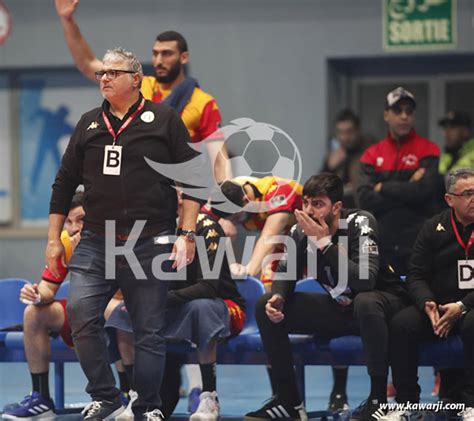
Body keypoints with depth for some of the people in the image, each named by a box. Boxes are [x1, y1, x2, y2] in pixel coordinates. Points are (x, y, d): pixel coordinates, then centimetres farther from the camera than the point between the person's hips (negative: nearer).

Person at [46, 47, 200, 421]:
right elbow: (64, 183, 18)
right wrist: (54, 239, 15)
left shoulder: (164, 120, 2)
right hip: (96, 242, 3)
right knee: (80, 315, -13)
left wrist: (187, 234, -6)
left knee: (149, 330, 2)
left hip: (149, 243, -3)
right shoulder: (89, 124, 13)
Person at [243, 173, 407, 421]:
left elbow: (365, 281, -37)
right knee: (266, 306, -7)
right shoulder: (301, 231, -8)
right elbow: (286, 273, 5)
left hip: (383, 302, -6)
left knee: (365, 302, -42)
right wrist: (277, 298, -18)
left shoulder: (359, 223, -24)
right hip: (339, 307, 6)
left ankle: (378, 400, -27)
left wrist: (324, 243, -36)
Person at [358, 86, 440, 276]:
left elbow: (423, 190, -11)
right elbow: (365, 200, -2)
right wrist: (407, 189, -7)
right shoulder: (372, 154, 10)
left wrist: (383, 188, -2)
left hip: (418, 242, -2)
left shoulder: (427, 150, 4)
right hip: (382, 244, 2)